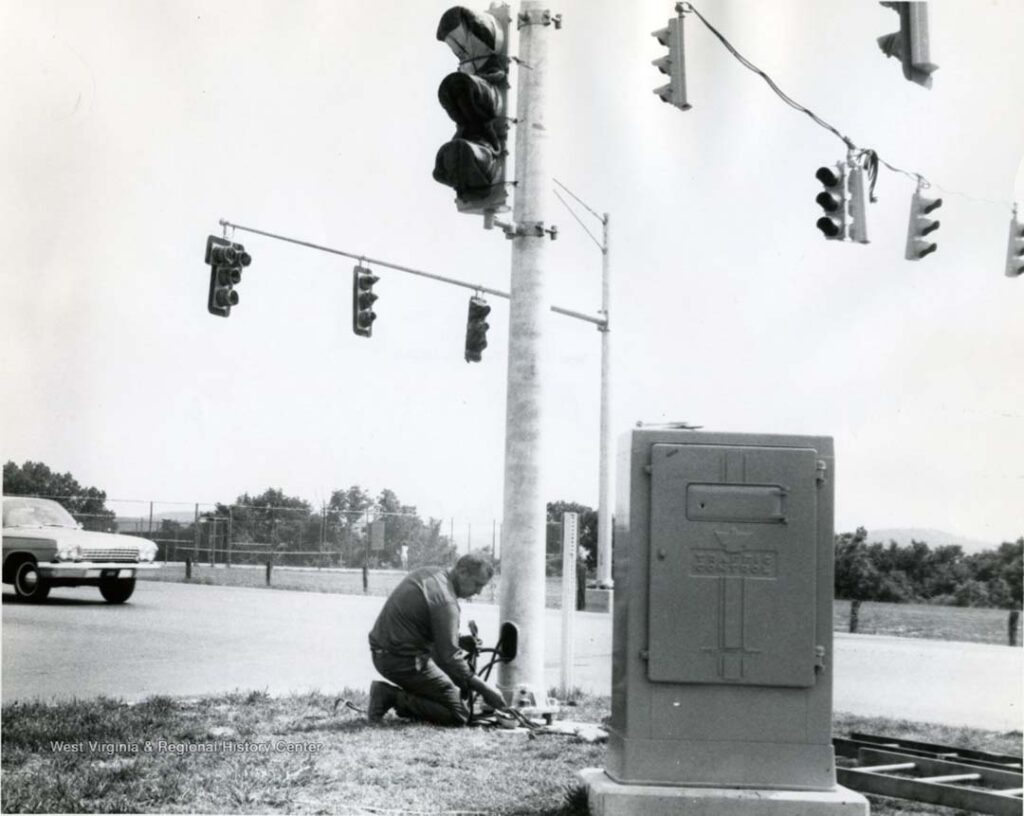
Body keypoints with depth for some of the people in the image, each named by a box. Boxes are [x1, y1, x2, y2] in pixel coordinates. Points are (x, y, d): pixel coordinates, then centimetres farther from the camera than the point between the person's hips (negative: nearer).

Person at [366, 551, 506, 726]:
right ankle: (393, 697, -9)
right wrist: (483, 688, -13)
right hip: (404, 661, -10)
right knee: (459, 715, -8)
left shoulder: (428, 573, 8)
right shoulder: (445, 601, -21)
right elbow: (449, 657, -21)